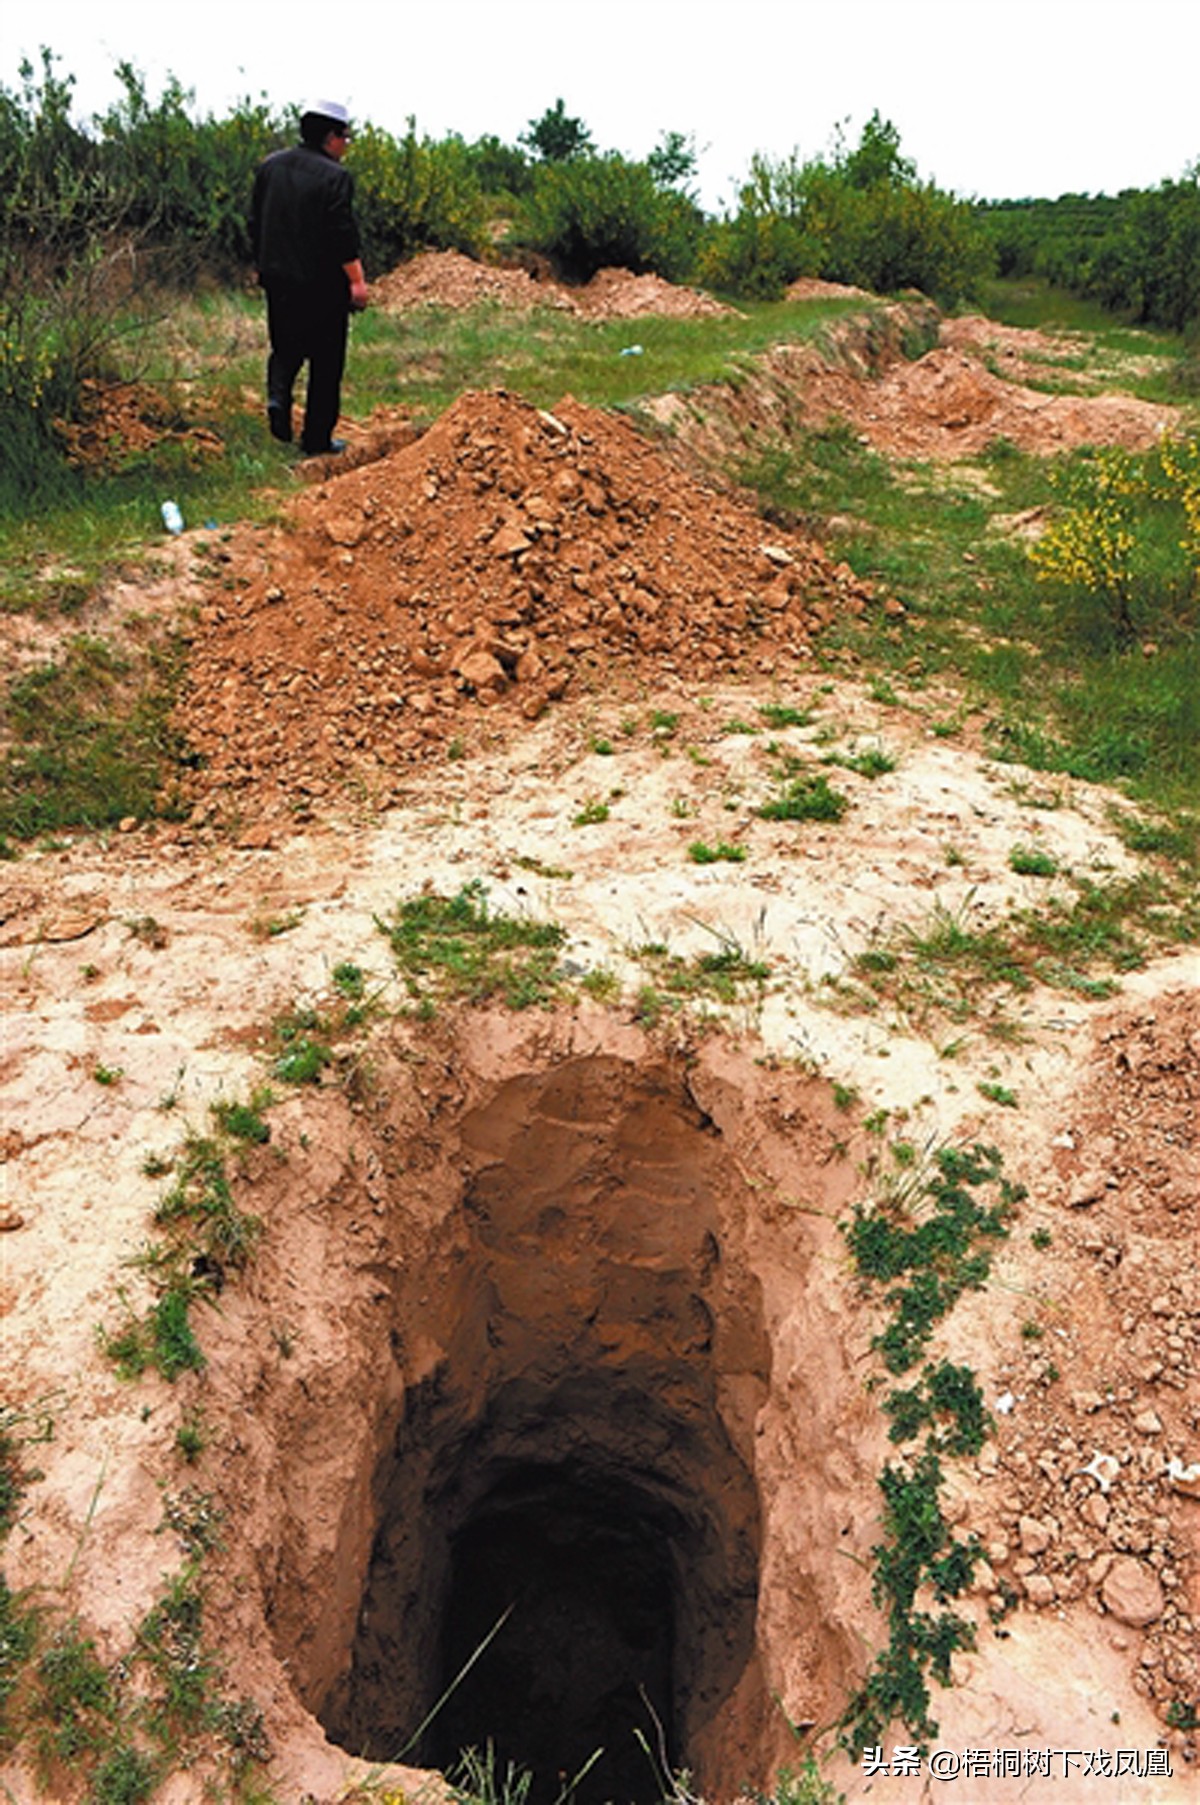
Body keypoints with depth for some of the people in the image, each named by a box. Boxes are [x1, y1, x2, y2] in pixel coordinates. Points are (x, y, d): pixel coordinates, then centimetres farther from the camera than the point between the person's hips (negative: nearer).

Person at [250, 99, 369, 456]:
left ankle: (278, 396, -7)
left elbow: (255, 224, 13)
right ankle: (317, 438, 9)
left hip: (278, 279, 6)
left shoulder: (270, 167, 7)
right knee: (326, 360, 6)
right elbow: (342, 236, -19)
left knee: (285, 347, 22)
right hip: (322, 284, -5)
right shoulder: (335, 177, -14)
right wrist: (357, 280, -10)